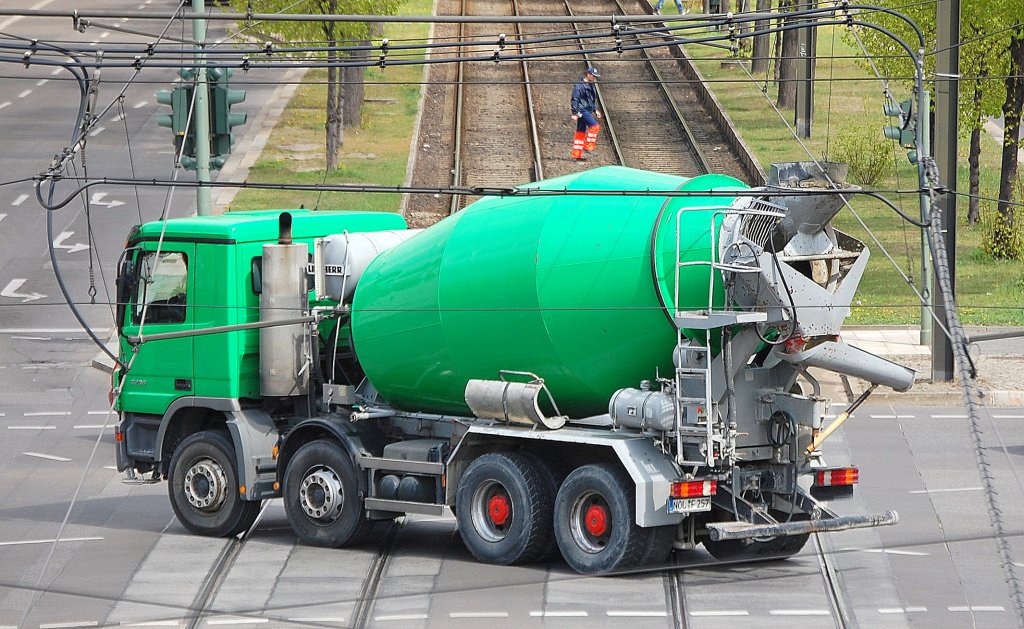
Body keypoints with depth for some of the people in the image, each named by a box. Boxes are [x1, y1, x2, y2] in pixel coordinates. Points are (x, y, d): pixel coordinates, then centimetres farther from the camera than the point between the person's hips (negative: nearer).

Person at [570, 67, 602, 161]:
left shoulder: (592, 86, 18)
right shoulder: (580, 86, -12)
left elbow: (593, 99, 30)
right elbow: (575, 100, -15)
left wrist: (596, 110, 22)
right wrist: (574, 113, -19)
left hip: (588, 110, 9)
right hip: (582, 110, -9)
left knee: (581, 132, 9)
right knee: (594, 126, -18)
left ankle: (577, 154, 10)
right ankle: (588, 145, -13)